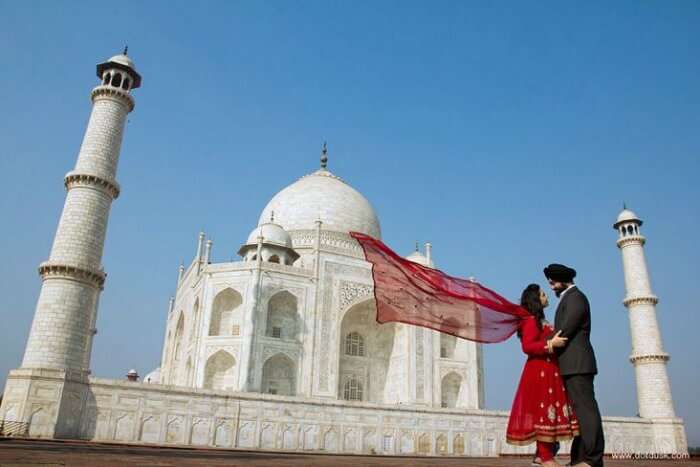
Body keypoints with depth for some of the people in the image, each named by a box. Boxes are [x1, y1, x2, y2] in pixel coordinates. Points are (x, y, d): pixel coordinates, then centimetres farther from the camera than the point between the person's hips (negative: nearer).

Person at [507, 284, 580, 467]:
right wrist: (551, 344, -25)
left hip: (548, 371, 10)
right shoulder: (531, 320, -9)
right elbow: (527, 347, -19)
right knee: (543, 410, -9)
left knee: (546, 411, 9)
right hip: (540, 371, -10)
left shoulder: (539, 321, 20)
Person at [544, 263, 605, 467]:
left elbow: (565, 330, -14)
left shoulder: (574, 297, -6)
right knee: (578, 410, 7)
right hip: (572, 365, 10)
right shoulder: (569, 298, 24)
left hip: (577, 363, -10)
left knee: (585, 408, -12)